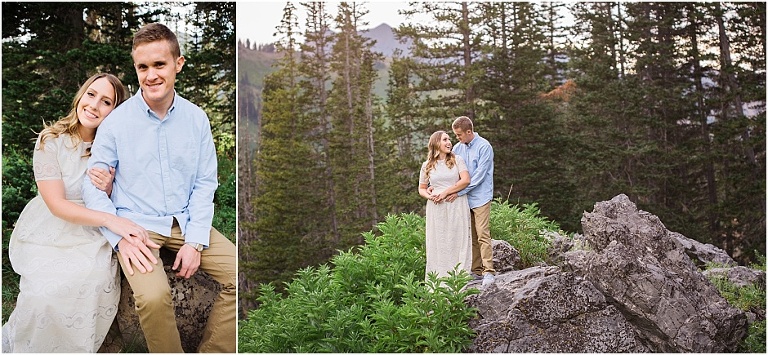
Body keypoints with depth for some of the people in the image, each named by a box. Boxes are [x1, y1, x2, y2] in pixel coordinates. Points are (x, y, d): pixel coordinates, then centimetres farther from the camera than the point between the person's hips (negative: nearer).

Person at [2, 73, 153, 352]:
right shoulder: (50, 140, -9)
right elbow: (57, 205, -15)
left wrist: (106, 186, -20)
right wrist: (109, 220, -29)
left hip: (88, 232, 2)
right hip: (48, 232, -2)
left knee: (98, 276, -26)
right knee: (51, 288, -25)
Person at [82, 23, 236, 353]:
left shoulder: (196, 118, 2)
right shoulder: (115, 122, -4)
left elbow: (205, 183, 3)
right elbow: (93, 187, -2)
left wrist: (195, 241, -7)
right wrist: (121, 239, -15)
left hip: (186, 222, 3)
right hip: (137, 225, -3)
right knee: (152, 296, -29)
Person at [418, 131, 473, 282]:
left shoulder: (457, 160, 6)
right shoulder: (427, 166, 10)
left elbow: (465, 180, -5)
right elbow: (421, 189, 15)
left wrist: (445, 192, -10)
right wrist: (429, 196, -7)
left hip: (456, 206, -1)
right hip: (436, 208, 1)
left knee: (457, 240, -2)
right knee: (437, 243, 0)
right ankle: (439, 277, 2)